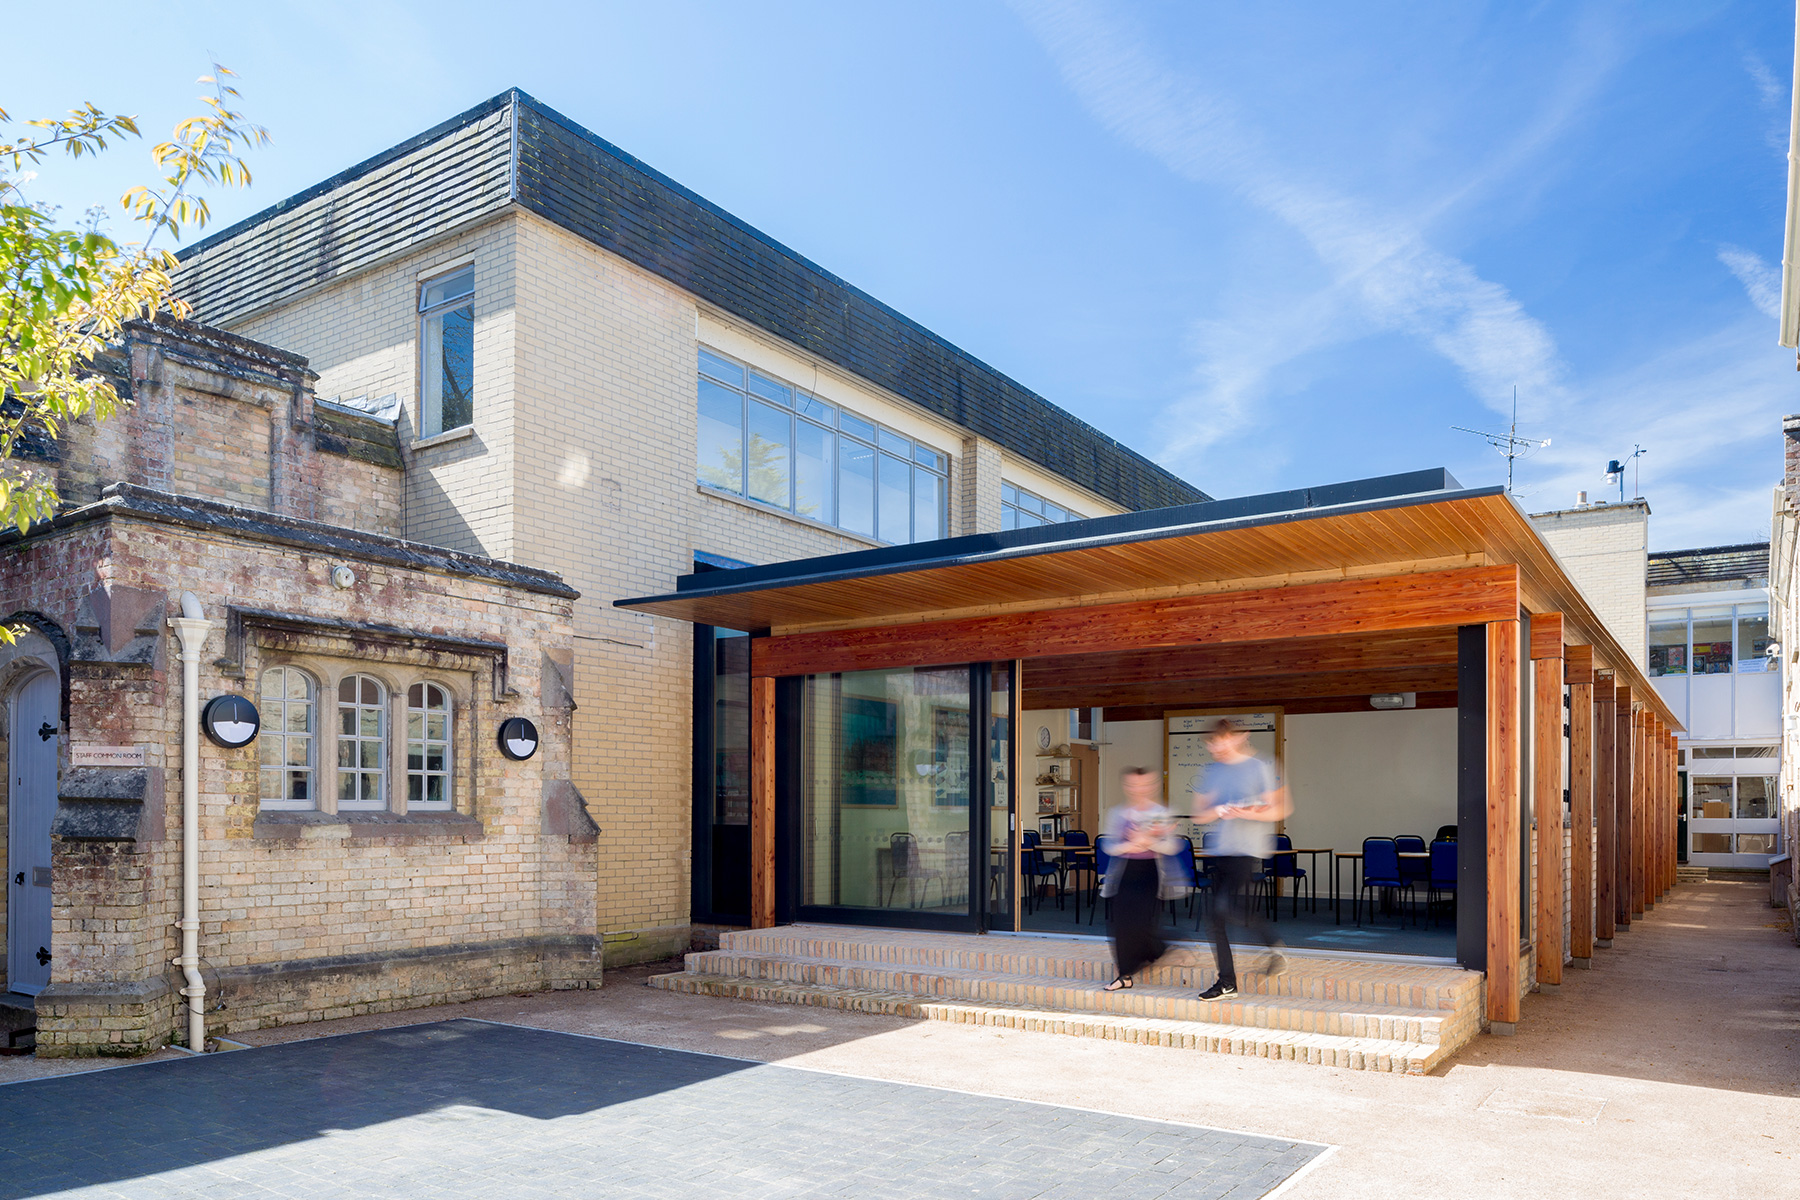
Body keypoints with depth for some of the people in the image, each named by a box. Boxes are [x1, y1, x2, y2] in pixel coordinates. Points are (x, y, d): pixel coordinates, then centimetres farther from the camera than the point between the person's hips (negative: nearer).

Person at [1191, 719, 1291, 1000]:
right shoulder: (1211, 771, 11)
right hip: (1220, 850, 5)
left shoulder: (1258, 768, -2)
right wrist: (1216, 812, -9)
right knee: (1246, 912, 11)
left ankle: (1226, 982, -1)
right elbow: (1199, 815, 13)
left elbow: (1278, 810, 0)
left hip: (1248, 850, -5)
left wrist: (1249, 813, -17)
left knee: (1220, 909, -14)